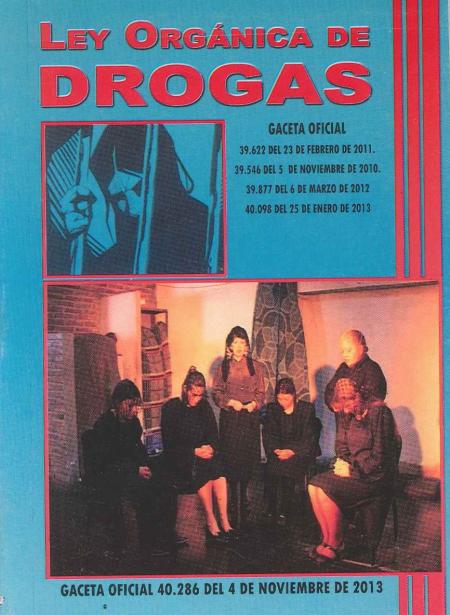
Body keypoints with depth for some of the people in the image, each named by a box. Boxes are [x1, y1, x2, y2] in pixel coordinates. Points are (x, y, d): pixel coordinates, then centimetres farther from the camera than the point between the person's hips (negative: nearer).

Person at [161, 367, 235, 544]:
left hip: (204, 453, 4)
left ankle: (225, 522, -26)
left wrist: (210, 447, -9)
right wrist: (194, 452, -17)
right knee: (201, 471, -32)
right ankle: (211, 522, -23)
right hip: (180, 458, -4)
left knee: (219, 471, -26)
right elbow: (169, 445, -8)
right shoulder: (171, 408, -5)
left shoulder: (204, 406, 9)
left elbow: (214, 435, 14)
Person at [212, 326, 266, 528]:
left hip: (250, 418, 1)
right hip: (229, 418, -1)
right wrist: (231, 402, -11)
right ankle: (233, 509, 5)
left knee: (248, 459, 1)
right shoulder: (223, 367, 7)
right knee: (230, 460, -3)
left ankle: (243, 502, 19)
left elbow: (261, 392, 8)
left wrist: (254, 403, -11)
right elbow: (216, 393, 5)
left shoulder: (256, 366, 7)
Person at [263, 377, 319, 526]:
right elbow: (268, 435, 7)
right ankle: (272, 510, -18)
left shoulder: (307, 409, -1)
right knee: (271, 465, -27)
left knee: (287, 465, -31)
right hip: (279, 451, 3)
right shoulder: (272, 409, 10)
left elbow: (309, 438, -6)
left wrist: (292, 451, -20)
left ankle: (286, 512, -22)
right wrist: (275, 450, -13)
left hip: (300, 451, -3)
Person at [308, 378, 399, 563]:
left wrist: (352, 470, -16)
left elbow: (379, 457, -18)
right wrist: (343, 463, -2)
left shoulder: (379, 413, -16)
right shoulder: (346, 415, 7)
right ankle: (327, 539, -5)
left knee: (326, 491, -24)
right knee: (314, 485, -14)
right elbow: (341, 444, 18)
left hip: (375, 476, -8)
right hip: (352, 469, 8)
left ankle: (336, 544, -6)